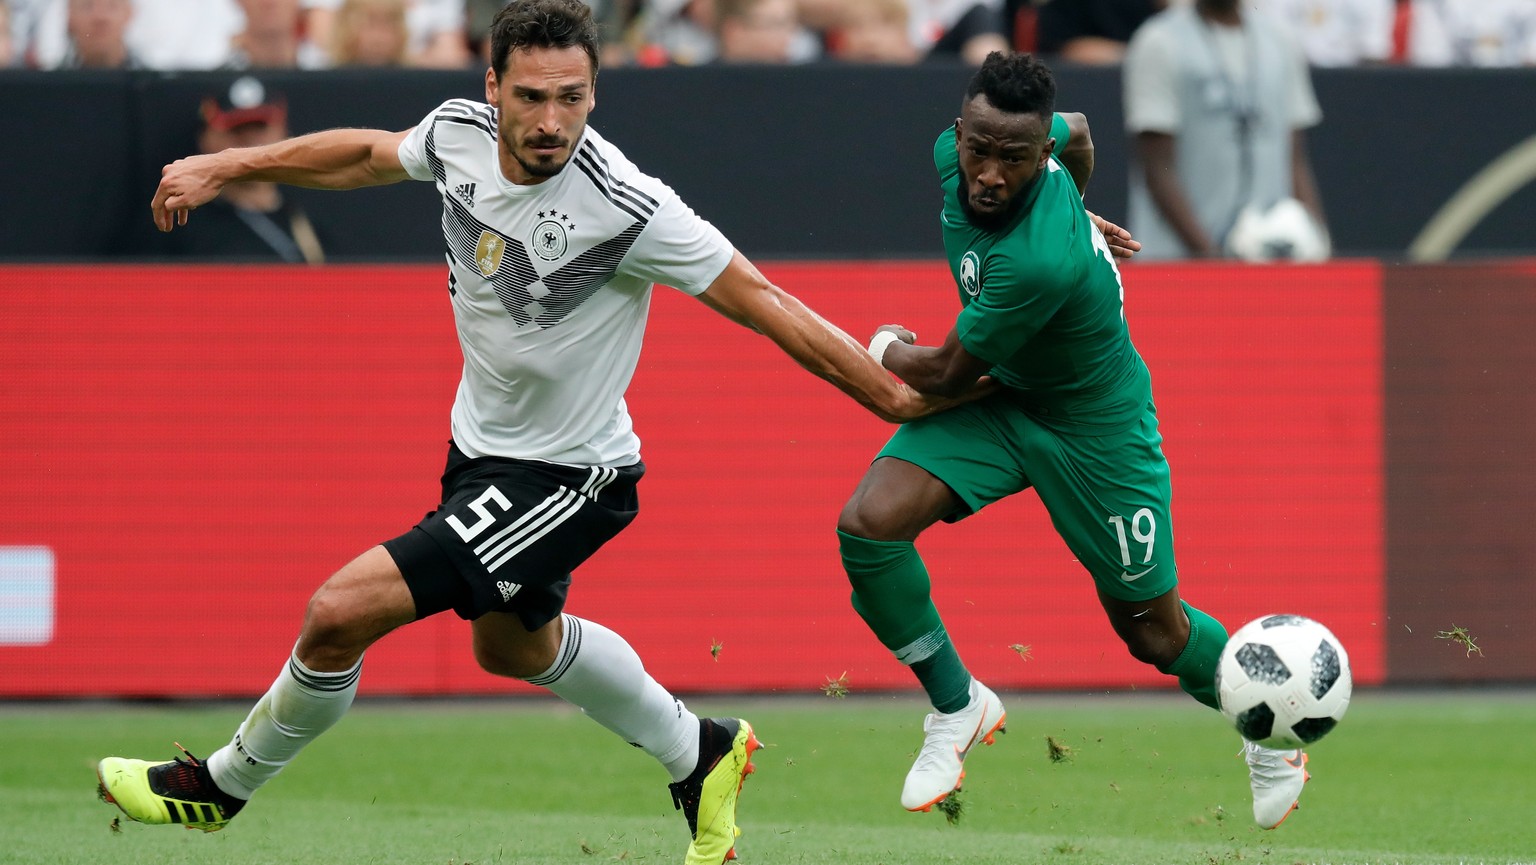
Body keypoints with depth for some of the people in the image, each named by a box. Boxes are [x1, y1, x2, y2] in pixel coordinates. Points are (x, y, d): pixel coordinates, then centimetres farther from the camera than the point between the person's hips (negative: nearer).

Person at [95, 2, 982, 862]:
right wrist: (224, 167, 14)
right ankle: (701, 755, 52)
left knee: (340, 613, -13)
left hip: (567, 477, -8)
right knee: (513, 645, 31)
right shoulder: (460, 131, -13)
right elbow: (368, 154, 11)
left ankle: (225, 784, 14)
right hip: (484, 442, 8)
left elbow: (764, 303, -24)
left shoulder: (627, 208, -31)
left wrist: (898, 396, -21)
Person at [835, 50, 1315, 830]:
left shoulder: (1038, 261, -41)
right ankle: (957, 706, 6)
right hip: (999, 393, 7)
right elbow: (1078, 132, 7)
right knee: (867, 524, -16)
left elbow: (947, 374, -24)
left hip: (1094, 422, -6)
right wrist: (1075, 211, 26)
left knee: (1151, 628, 9)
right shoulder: (953, 152, -17)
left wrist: (889, 351, -2)